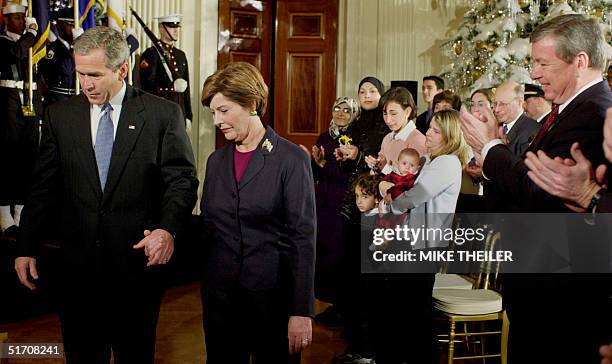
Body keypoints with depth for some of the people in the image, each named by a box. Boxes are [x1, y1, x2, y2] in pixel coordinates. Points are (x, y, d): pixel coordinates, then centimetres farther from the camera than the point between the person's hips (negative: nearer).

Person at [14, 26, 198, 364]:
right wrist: (26, 248, 1)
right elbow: (43, 187, 6)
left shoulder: (163, 114, -3)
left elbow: (182, 180, -6)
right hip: (77, 266, 2)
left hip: (138, 262, -2)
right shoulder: (59, 115, 5)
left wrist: (168, 228, -23)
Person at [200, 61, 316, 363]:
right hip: (220, 293, 5)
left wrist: (302, 311, -15)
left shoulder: (291, 159, -9)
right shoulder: (216, 161, 8)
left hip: (273, 293, -5)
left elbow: (304, 237, -12)